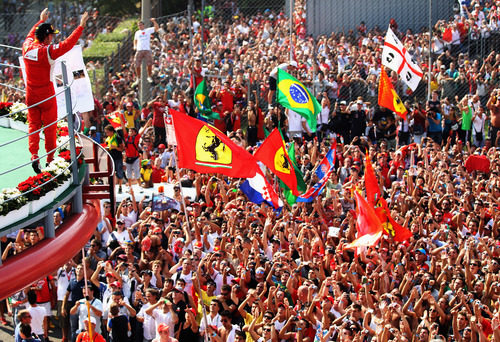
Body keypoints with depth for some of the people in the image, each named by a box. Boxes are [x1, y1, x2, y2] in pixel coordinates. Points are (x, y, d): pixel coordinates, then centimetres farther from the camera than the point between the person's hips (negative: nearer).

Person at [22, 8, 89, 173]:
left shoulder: (27, 46, -4)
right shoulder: (48, 51, -20)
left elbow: (31, 34, 18)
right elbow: (68, 44, -22)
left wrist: (41, 20, 32)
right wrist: (81, 26, -16)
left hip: (30, 94, 5)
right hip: (46, 95, -5)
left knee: (33, 125, 11)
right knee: (50, 126, 8)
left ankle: (34, 155, -4)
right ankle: (50, 159, 15)